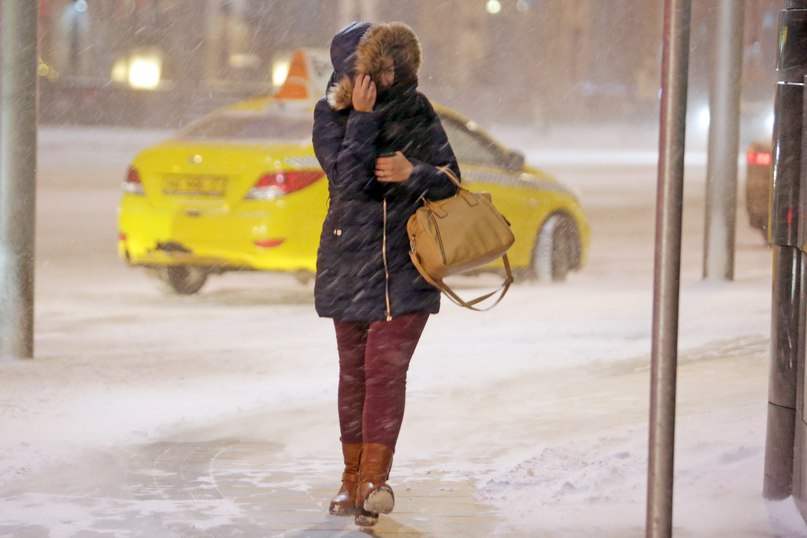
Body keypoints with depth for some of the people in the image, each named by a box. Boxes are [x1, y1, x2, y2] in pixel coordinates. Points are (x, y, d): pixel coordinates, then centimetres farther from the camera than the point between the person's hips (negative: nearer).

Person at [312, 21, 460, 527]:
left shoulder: (419, 113, 3)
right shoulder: (331, 116, -1)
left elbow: (450, 181, 2)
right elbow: (348, 180, -16)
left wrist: (414, 173, -17)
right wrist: (362, 118, -20)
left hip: (407, 266, -1)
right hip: (350, 262, 1)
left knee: (387, 367, -11)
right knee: (355, 371, 8)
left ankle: (373, 479, -14)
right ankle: (353, 476, 18)